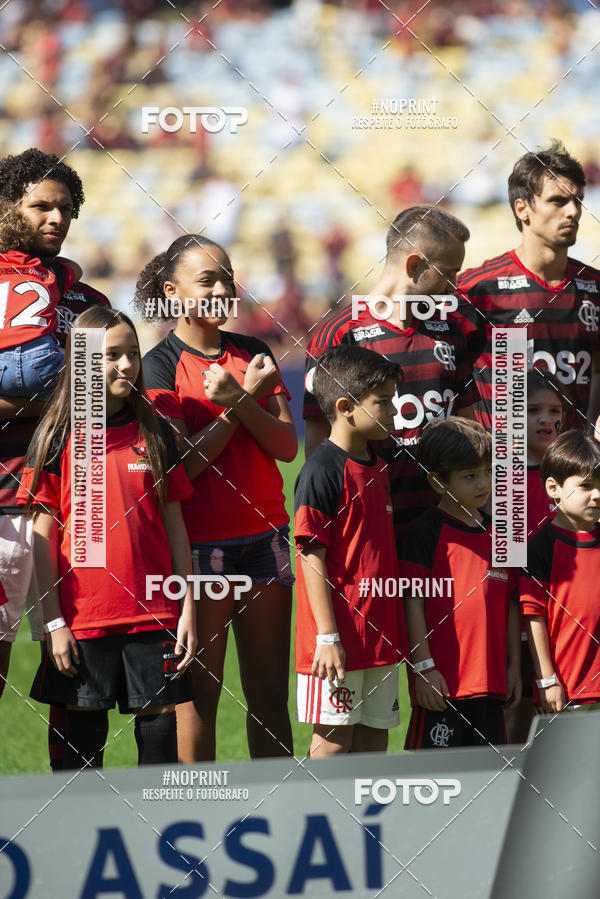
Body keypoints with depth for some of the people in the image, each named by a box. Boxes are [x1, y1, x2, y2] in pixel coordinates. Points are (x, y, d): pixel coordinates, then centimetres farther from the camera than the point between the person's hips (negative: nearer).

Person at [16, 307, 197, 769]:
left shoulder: (155, 434, 7)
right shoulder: (58, 438, -1)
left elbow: (175, 526, 9)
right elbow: (44, 537, -1)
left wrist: (188, 608, 3)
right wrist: (54, 622, -6)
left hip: (153, 613, 2)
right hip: (84, 614, -2)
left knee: (160, 725, 3)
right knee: (85, 734, 4)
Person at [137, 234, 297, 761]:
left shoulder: (254, 354, 11)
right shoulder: (160, 366, -4)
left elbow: (286, 445, 2)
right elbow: (184, 462, -12)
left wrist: (237, 401, -15)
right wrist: (246, 400, -14)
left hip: (265, 536, 5)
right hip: (200, 543, -5)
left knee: (270, 693, 6)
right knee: (199, 693, -3)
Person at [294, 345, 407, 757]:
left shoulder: (379, 467, 13)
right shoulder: (323, 471, -12)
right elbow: (312, 557, -14)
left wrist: (395, 627, 17)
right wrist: (327, 636, -18)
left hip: (380, 628, 8)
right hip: (340, 635, -8)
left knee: (375, 738, 10)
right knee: (334, 738, -4)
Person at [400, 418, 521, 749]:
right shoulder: (425, 532, -5)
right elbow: (414, 602, -8)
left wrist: (513, 666, 15)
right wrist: (424, 667, -12)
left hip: (490, 683, 6)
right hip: (440, 683, -6)